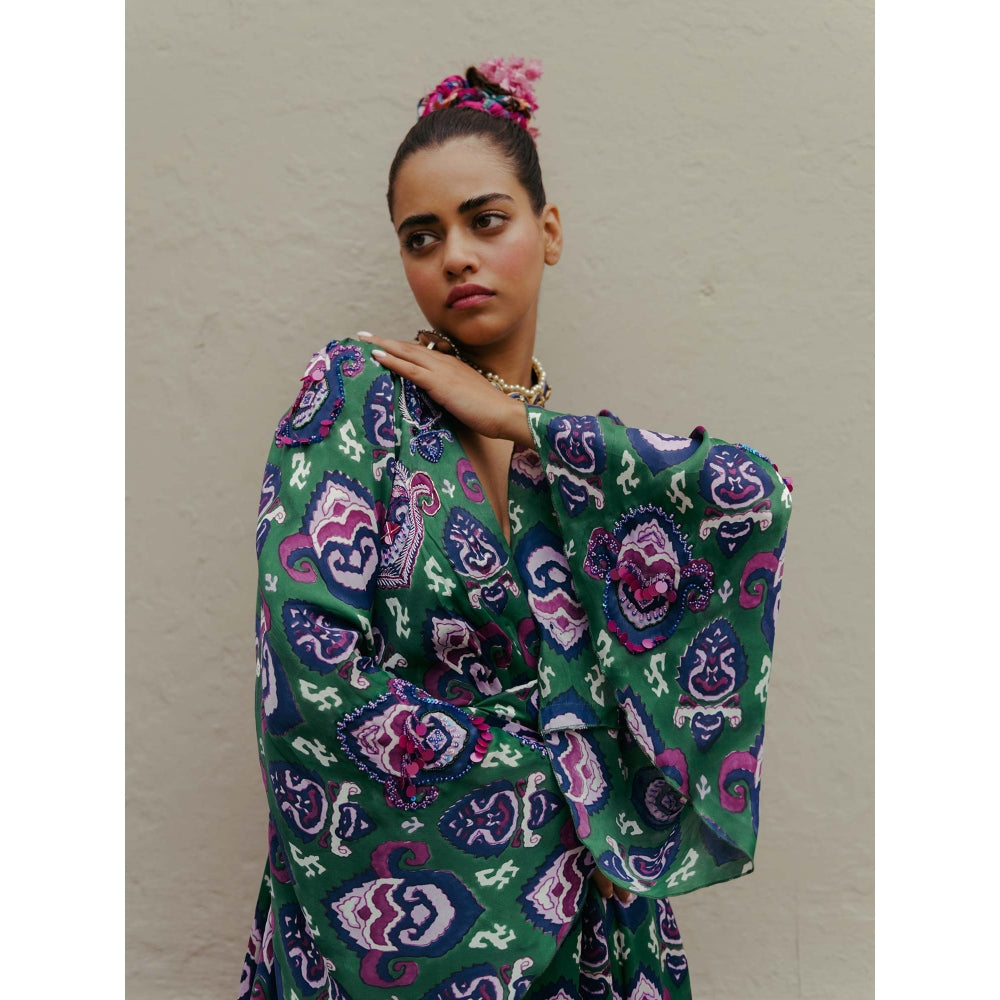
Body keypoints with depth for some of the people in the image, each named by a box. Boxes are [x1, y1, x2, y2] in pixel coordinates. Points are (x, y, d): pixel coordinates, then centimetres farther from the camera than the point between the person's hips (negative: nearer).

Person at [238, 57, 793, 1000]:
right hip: (389, 893, -3)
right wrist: (541, 777, -12)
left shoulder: (575, 453, 4)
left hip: (575, 902, 4)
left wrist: (513, 416, -13)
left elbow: (758, 494, -15)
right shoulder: (358, 391, -8)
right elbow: (313, 676, -18)